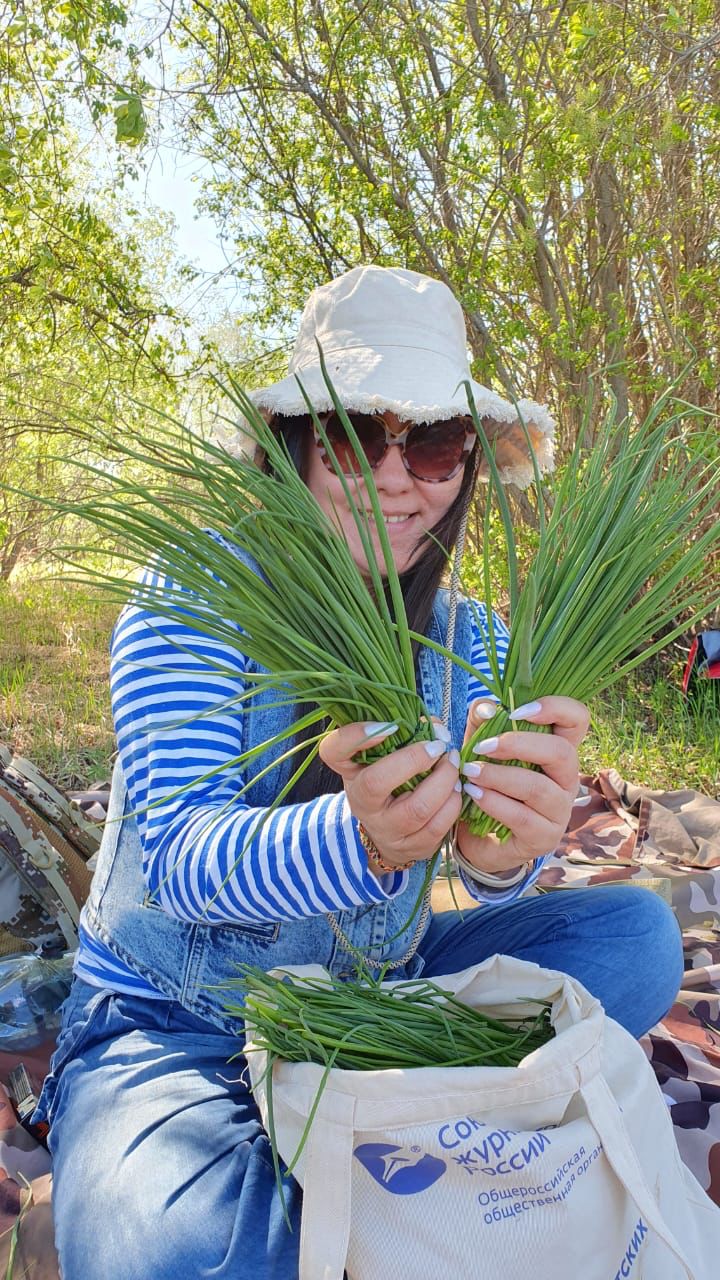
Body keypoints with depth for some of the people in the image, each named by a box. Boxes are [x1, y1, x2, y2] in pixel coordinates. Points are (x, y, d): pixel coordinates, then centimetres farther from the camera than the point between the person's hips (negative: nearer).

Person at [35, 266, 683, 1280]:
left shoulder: (468, 640, -4)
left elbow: (491, 874, -17)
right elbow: (179, 857, -26)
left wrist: (510, 851, -42)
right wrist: (360, 843, -46)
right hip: (167, 1027, -4)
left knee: (635, 933, -11)